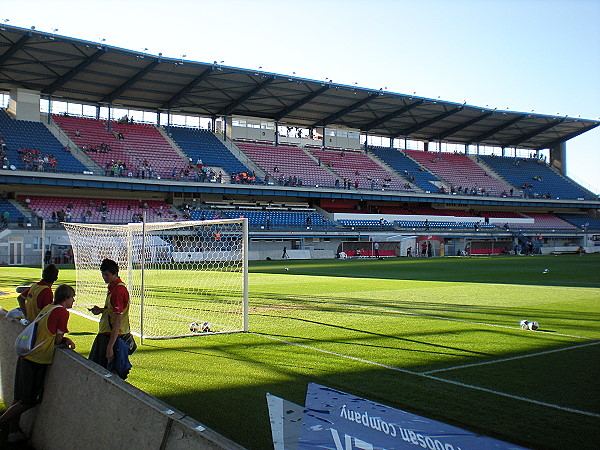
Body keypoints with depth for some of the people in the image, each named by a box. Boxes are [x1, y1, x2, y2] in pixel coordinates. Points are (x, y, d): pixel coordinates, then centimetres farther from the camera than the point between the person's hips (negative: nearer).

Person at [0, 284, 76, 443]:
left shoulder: (48, 308, 12)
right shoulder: (62, 312, -13)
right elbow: (57, 340, -9)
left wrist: (66, 340, 3)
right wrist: (67, 342, 10)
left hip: (25, 356, 9)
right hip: (37, 361, -9)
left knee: (19, 398, 16)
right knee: (29, 401, 4)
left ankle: (13, 431, 25)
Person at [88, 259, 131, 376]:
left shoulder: (119, 291, -22)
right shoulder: (111, 287, 10)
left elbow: (117, 321, -25)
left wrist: (110, 347, -26)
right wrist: (101, 310, 3)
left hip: (113, 336, -10)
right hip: (104, 333, 10)